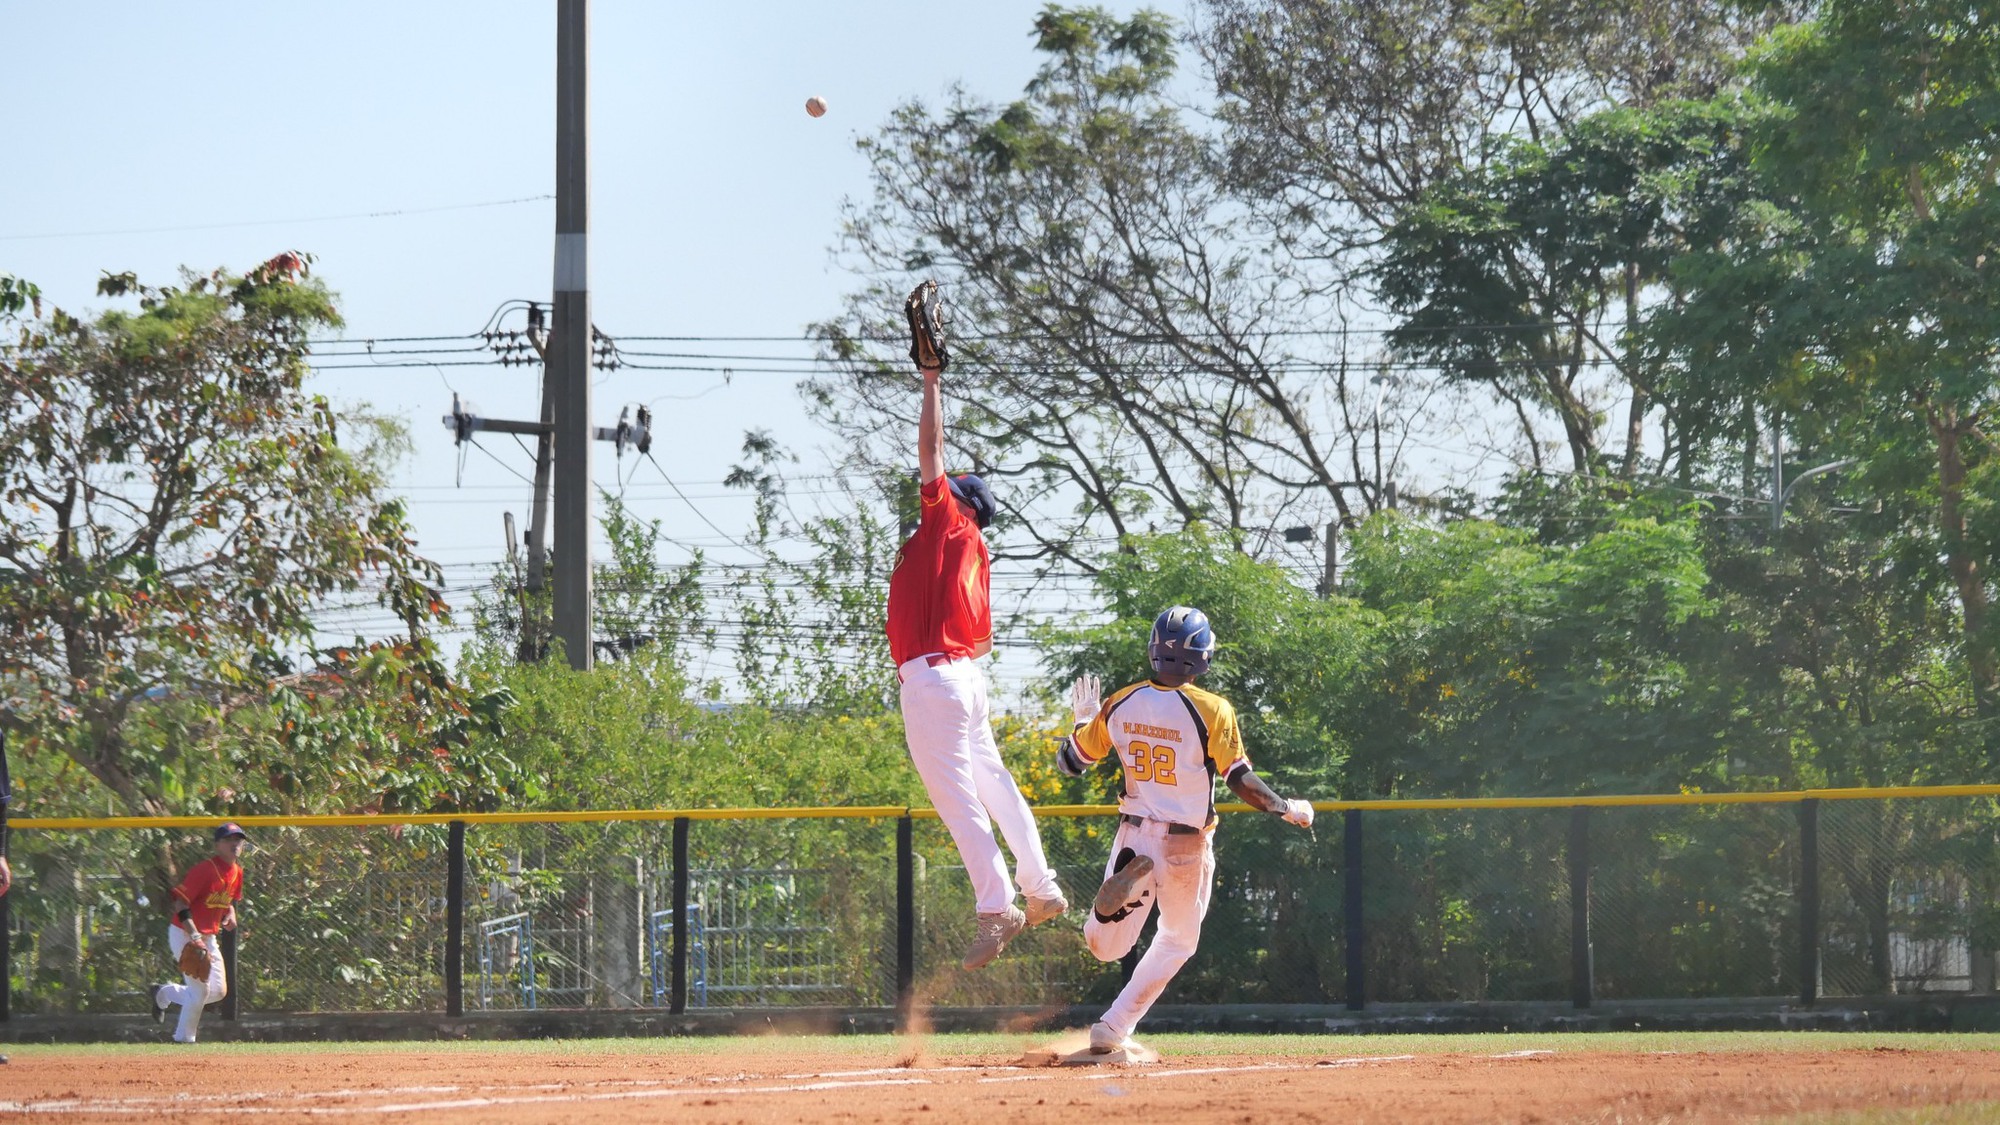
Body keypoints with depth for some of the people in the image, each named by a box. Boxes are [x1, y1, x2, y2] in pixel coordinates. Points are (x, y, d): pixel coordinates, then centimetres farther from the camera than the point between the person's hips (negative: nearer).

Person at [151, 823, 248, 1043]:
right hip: (184, 934, -8)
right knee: (201, 990, -11)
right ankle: (184, 1039, 8)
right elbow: (181, 904, -25)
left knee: (219, 991, 9)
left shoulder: (237, 872, 4)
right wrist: (195, 937, -33)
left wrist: (230, 914, -2)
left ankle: (164, 994, 29)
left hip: (208, 937, 8)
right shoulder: (204, 870, -21)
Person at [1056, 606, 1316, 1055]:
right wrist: (1289, 809, -2)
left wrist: (1084, 717, 25)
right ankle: (1113, 1030, 7)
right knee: (1177, 941, 21)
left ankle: (1130, 879, -24)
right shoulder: (1211, 710, -16)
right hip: (1186, 846, -2)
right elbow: (1241, 781, -17)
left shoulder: (1120, 705, -3)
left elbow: (1070, 761, 6)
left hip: (1134, 834, 2)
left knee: (1104, 947, 10)